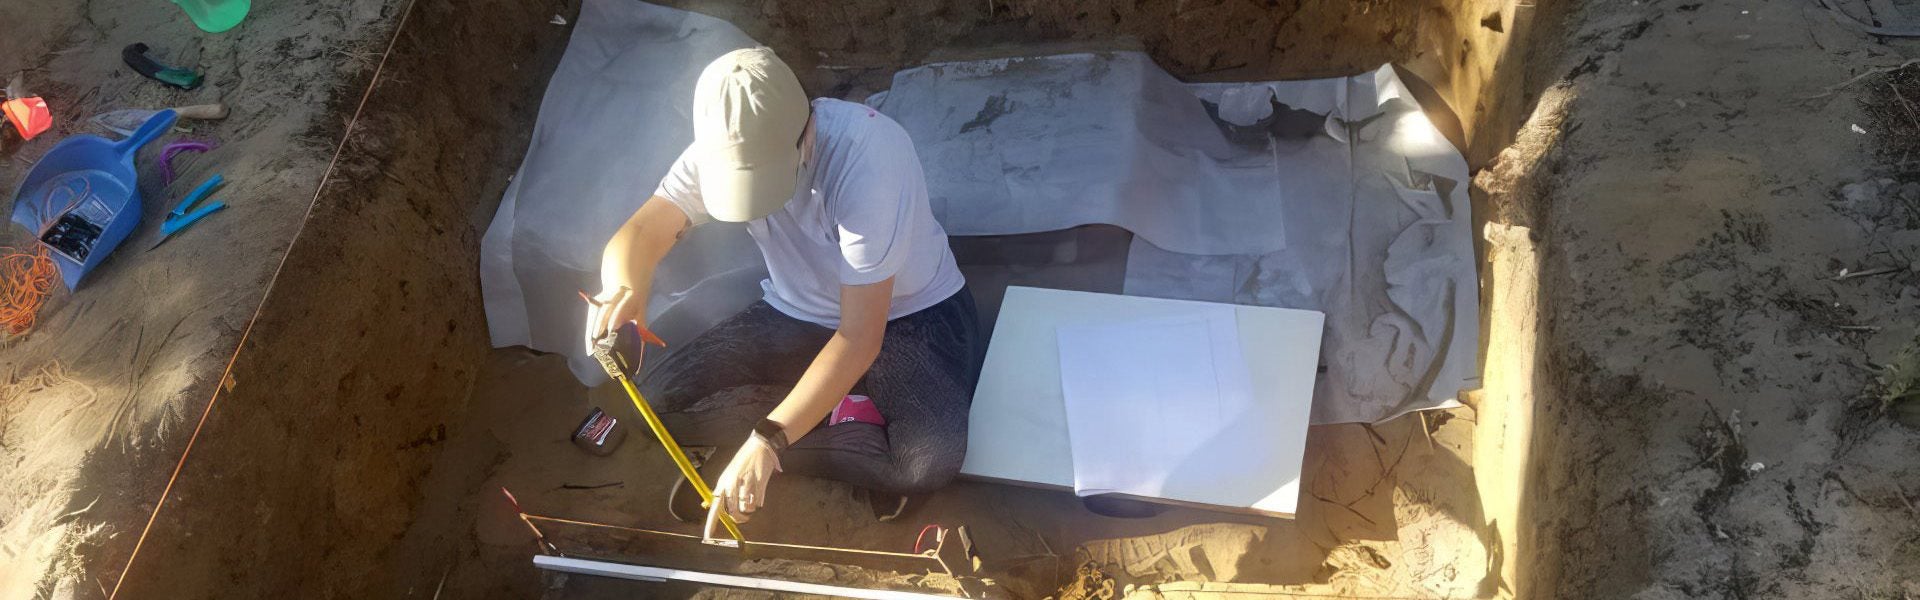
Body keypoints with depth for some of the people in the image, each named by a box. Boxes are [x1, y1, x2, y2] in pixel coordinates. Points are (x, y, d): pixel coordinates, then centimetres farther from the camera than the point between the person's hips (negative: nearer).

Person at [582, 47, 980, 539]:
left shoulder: (866, 157, -35)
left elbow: (861, 336, -35)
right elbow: (641, 234, -19)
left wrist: (768, 442, -42)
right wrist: (623, 288, -46)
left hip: (907, 314, -4)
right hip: (797, 313, 4)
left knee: (932, 461, -32)